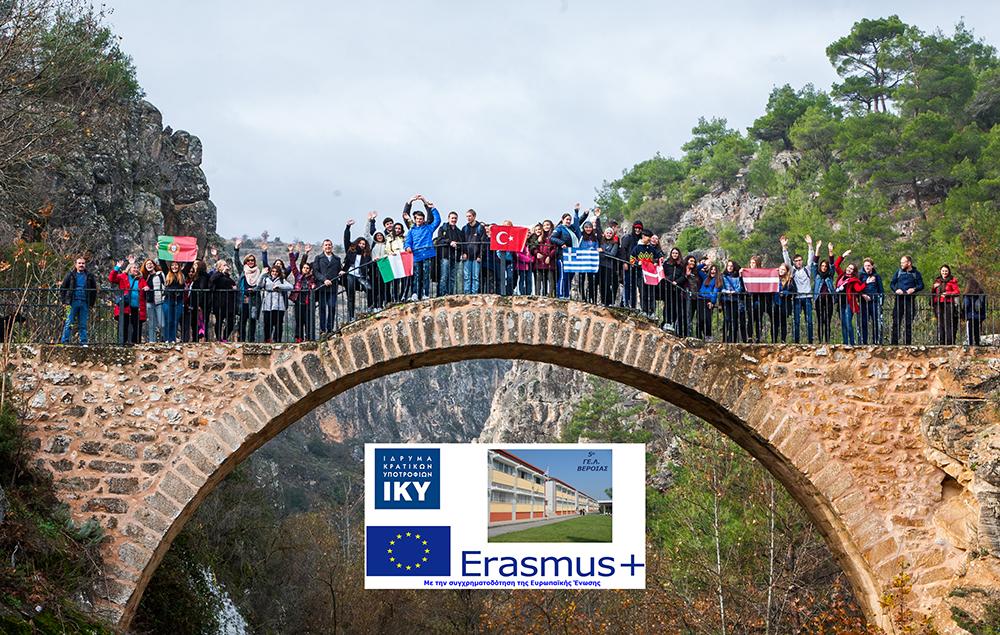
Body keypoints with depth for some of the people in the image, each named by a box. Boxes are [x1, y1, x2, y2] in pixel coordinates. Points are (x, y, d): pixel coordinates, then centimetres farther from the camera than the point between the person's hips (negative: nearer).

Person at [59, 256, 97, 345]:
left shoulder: (89, 276, 9)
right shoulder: (70, 276, 5)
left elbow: (94, 290, 14)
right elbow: (62, 289, 8)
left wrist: (91, 303, 6)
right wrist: (64, 301, -1)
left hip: (85, 304, 2)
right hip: (73, 303, -2)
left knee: (83, 324, 5)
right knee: (69, 323, -4)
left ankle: (83, 342, 8)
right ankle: (65, 341, -3)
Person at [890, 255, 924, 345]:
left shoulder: (916, 273, 7)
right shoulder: (898, 272, 12)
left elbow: (921, 285, 5)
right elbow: (892, 284, 11)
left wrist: (914, 289, -15)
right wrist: (896, 290, -10)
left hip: (910, 300, -1)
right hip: (899, 299, 1)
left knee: (908, 323, 2)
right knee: (896, 322, -5)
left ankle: (907, 343, 8)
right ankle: (893, 342, -4)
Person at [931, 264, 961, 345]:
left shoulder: (952, 281, 4)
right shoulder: (937, 281, 20)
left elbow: (957, 292, -3)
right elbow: (932, 293, 25)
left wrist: (948, 293, -15)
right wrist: (933, 287, 4)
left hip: (948, 304, -5)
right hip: (938, 304, 5)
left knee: (948, 323, -11)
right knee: (940, 323, 2)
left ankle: (950, 341, -12)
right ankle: (941, 341, 4)